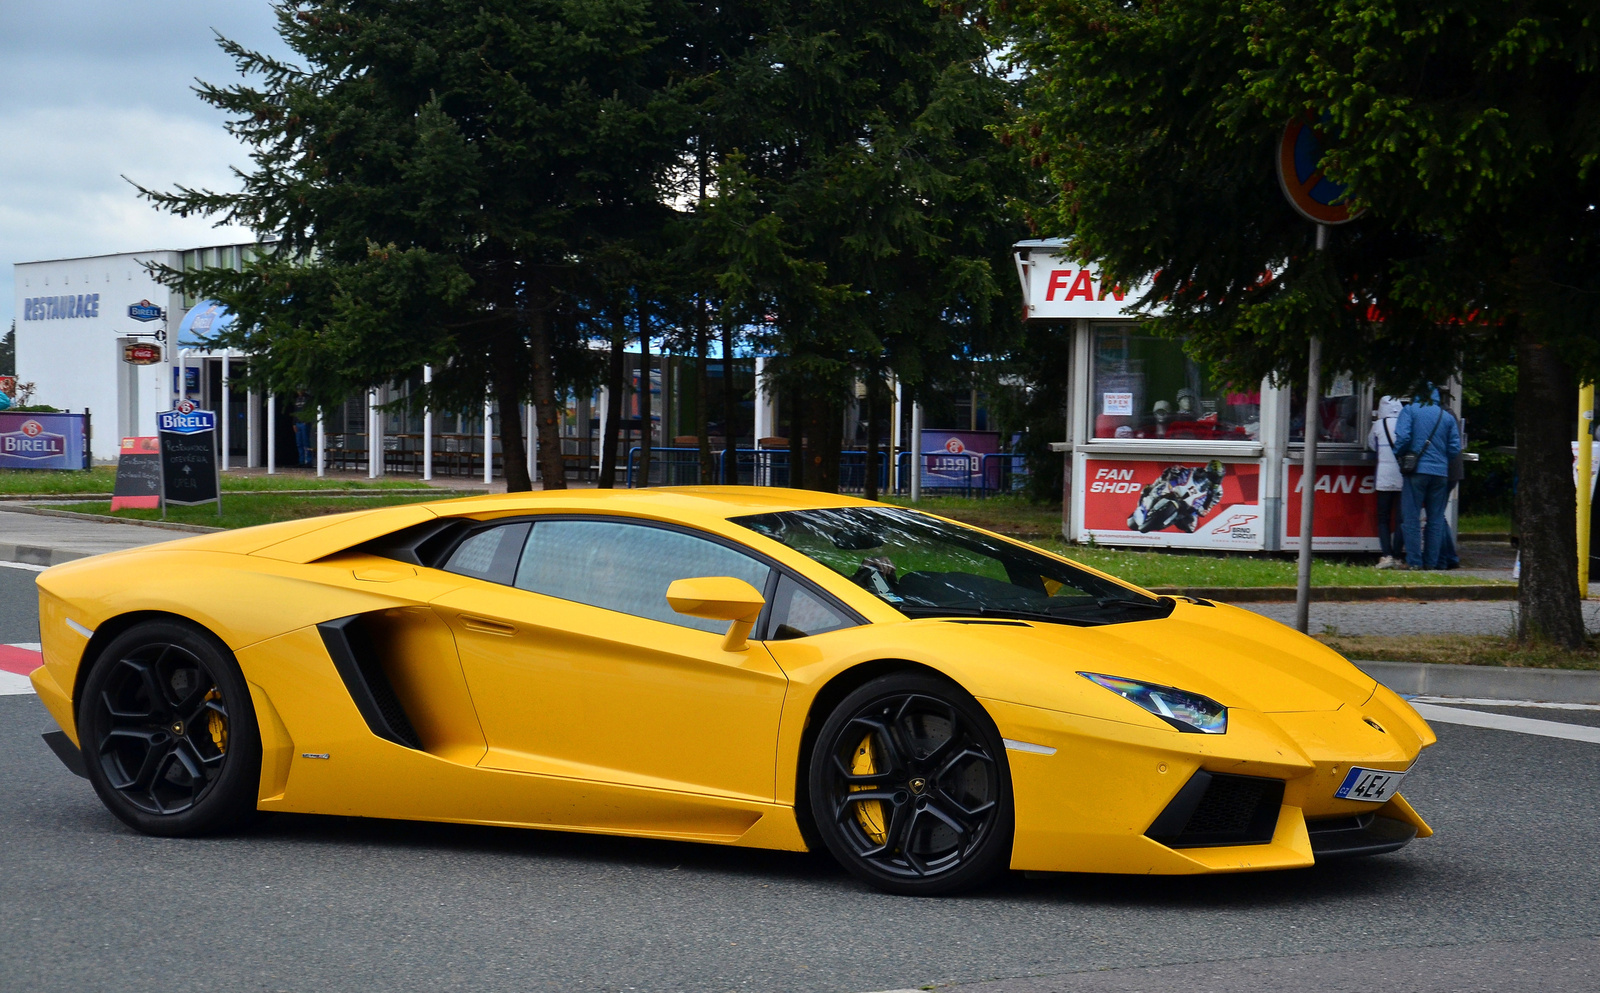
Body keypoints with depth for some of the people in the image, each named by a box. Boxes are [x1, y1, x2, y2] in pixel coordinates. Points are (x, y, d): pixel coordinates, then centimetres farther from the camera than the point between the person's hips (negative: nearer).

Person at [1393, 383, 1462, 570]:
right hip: (1441, 472, 3)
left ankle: (1414, 561, -3)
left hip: (1417, 470, -3)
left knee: (1411, 517, 0)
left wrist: (1398, 455, 7)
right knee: (1436, 518, 9)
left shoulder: (1410, 411, 1)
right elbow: (1455, 449, 7)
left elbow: (1403, 438, -12)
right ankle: (1431, 561, 9)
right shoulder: (1447, 417, 11)